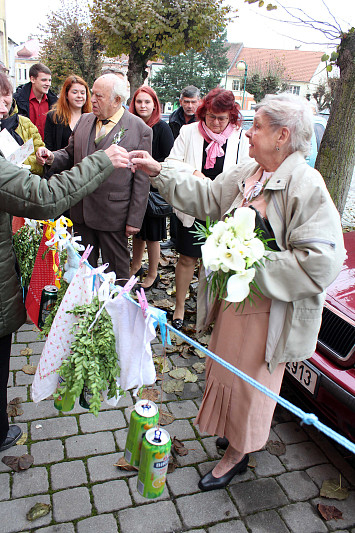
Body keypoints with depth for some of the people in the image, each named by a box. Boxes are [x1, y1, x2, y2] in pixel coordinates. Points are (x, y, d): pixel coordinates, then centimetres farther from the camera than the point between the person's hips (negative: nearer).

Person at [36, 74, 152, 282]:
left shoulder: (140, 129, -9)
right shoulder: (84, 121, 9)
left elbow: (142, 179, -10)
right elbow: (70, 155, 17)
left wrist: (134, 219, -12)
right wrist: (52, 157, -7)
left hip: (113, 216, -5)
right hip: (81, 211, 5)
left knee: (116, 271, 9)